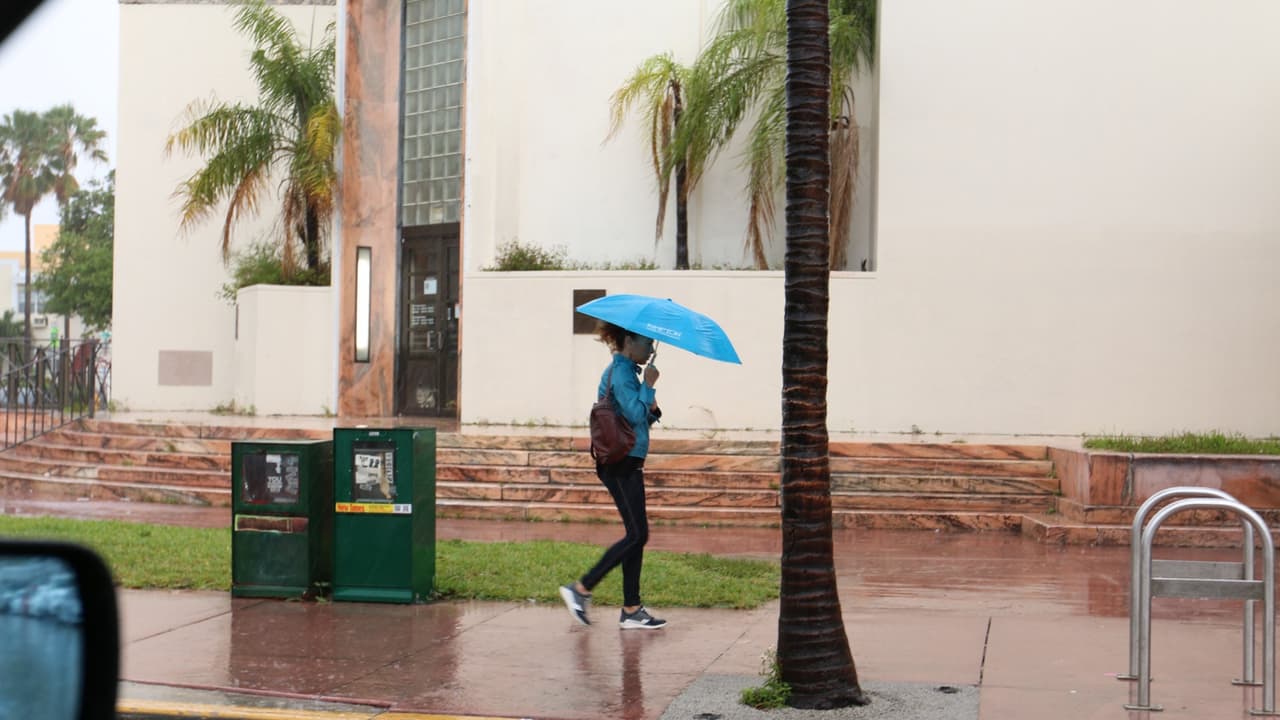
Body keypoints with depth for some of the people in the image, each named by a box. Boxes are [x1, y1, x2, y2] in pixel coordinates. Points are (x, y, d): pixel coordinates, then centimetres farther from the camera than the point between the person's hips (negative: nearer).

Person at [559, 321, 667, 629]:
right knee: (637, 534, -9)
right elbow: (635, 414, -23)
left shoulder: (626, 371, 18)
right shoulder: (620, 373, -13)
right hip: (621, 463, -10)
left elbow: (640, 417, 21)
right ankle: (581, 589, -5)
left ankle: (632, 610, 11)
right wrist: (648, 385, -14)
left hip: (627, 463, 10)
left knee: (636, 535, 9)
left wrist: (652, 410, 3)